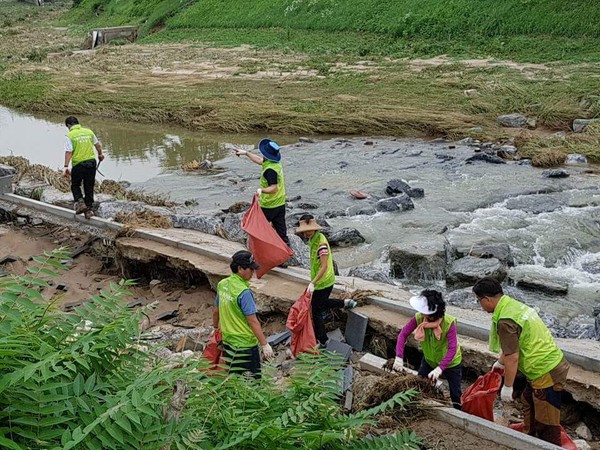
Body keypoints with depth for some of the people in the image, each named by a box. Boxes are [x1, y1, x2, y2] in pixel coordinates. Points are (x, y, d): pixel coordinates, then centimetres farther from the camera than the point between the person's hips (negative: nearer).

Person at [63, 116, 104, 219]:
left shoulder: (69, 135, -7)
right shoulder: (89, 132, 6)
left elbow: (68, 152, -15)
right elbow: (98, 145, 19)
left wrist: (66, 166, -13)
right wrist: (100, 154, 36)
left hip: (78, 164, -4)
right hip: (91, 162, 4)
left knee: (75, 185, 17)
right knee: (89, 187, 12)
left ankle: (80, 203, -2)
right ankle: (88, 210, 14)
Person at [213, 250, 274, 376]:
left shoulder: (222, 284, 2)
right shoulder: (244, 292, -22)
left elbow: (216, 311, 14)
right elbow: (252, 321, -21)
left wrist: (216, 328, 30)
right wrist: (264, 344, -16)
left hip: (227, 341, 8)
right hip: (245, 344, -8)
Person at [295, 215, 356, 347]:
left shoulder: (321, 243, -26)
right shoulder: (315, 238, 2)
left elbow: (324, 266, -29)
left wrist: (312, 283, -32)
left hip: (322, 283, -9)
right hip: (326, 281, 9)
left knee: (316, 311, 3)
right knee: (322, 303, 30)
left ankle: (322, 341, 14)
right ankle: (346, 303, 38)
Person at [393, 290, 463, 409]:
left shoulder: (449, 323, -35)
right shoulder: (418, 318, -26)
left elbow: (452, 349, -40)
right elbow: (403, 334, -23)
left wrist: (440, 369, -49)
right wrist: (399, 358, -34)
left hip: (450, 362, -4)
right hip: (429, 359, 4)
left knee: (455, 394, 5)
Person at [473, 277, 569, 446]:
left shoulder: (505, 321, -24)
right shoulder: (514, 304, 7)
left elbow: (512, 357, -21)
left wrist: (507, 386, -8)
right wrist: (500, 362, 35)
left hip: (547, 373, -11)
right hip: (552, 363, 11)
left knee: (546, 422, 2)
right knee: (528, 401, 28)